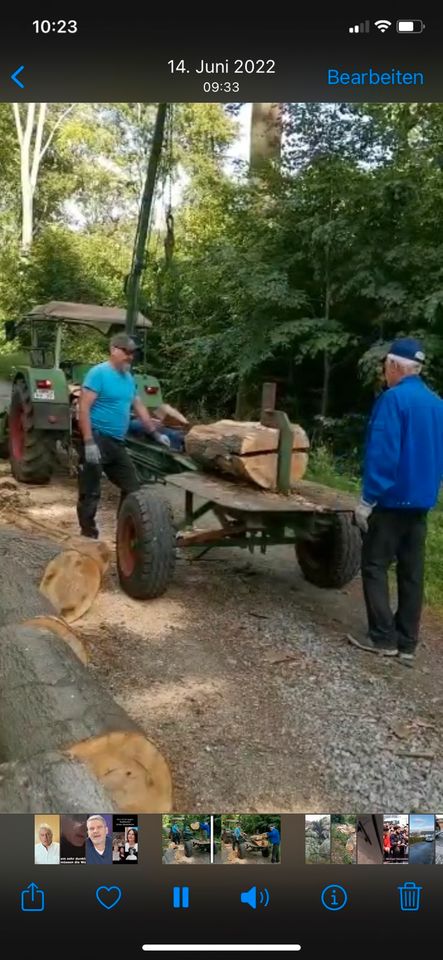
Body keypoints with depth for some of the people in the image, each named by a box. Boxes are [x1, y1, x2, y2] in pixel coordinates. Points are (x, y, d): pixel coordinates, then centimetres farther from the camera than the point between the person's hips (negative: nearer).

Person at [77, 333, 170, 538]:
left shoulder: (129, 378, 14)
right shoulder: (98, 373, -12)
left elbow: (139, 407, 23)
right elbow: (84, 407, -17)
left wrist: (155, 433, 21)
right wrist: (89, 442, -24)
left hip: (117, 442, 9)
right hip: (97, 439, -8)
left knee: (132, 488, 13)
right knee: (90, 493, 0)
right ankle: (88, 535, 12)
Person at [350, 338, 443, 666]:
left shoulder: (393, 399, -14)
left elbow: (382, 454, -20)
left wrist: (367, 499, -16)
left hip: (392, 499, -7)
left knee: (374, 566, 3)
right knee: (412, 572, 9)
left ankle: (383, 638, 6)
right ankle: (407, 643, 15)